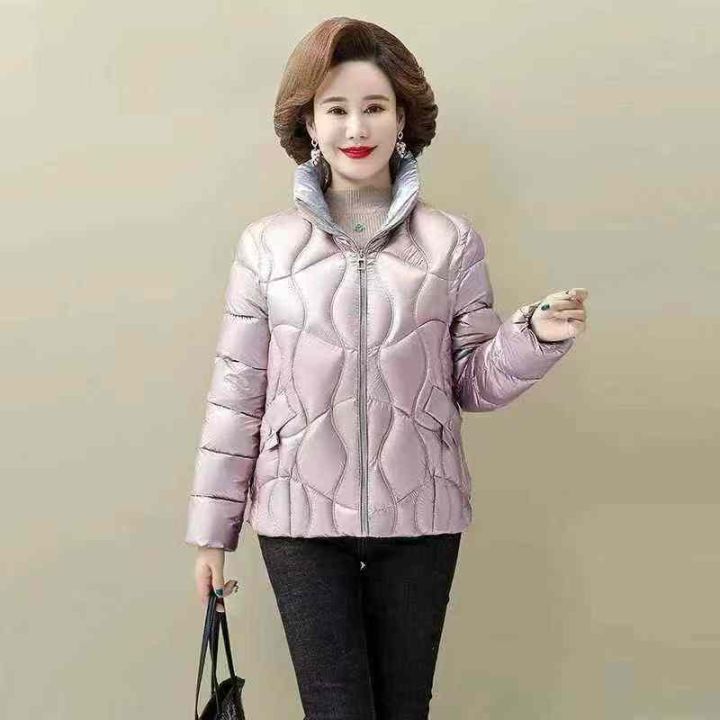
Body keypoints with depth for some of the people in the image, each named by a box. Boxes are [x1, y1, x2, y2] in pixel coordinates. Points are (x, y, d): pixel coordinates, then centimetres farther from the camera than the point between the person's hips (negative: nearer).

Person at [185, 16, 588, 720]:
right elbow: (237, 393, 2)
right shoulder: (267, 245, 1)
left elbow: (474, 384, 5)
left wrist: (536, 337, -15)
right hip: (300, 516, -1)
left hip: (420, 515, 1)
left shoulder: (451, 240, 2)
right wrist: (212, 530, 4)